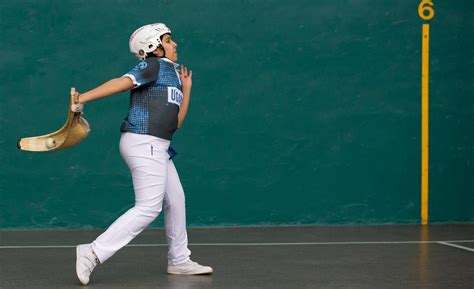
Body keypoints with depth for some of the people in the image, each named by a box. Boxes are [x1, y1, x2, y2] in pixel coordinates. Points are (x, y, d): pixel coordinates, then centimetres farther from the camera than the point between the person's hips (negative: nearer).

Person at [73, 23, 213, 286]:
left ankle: (179, 261, 29)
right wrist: (83, 98, -33)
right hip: (143, 144, -10)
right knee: (148, 208, -14)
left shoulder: (172, 73, 22)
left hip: (157, 148, 10)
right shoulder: (153, 66, -4)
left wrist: (186, 89, 20)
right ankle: (94, 253, -15)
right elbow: (121, 82, -21)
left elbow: (176, 122, 21)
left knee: (175, 201, 17)